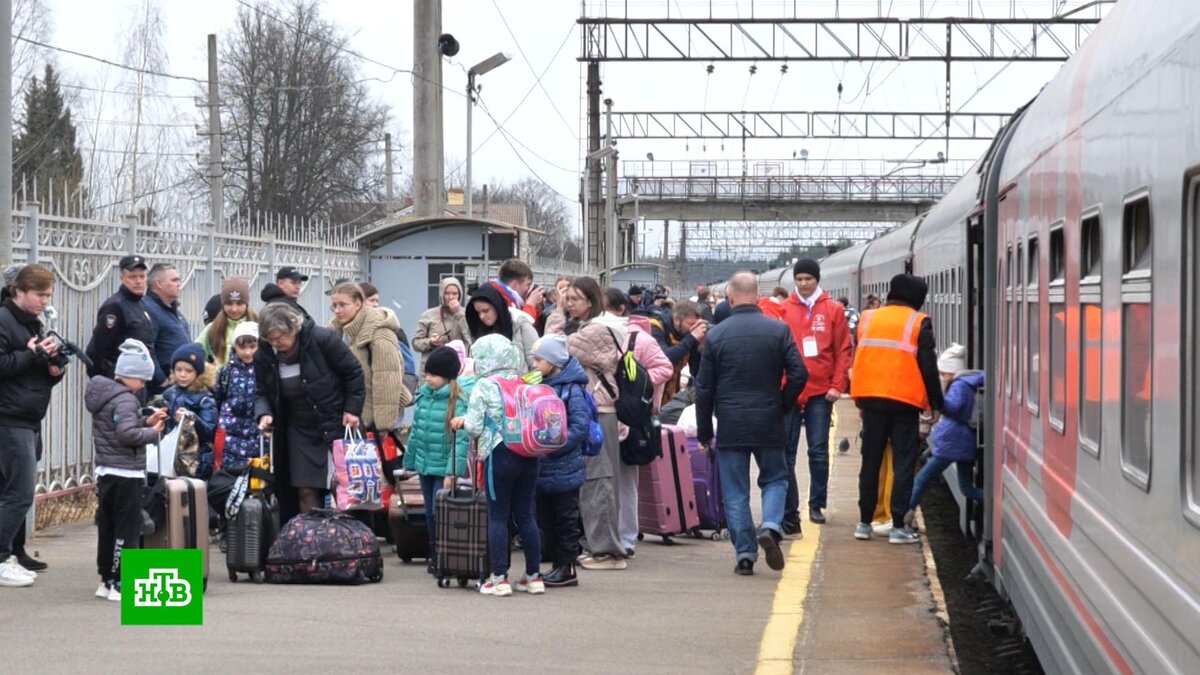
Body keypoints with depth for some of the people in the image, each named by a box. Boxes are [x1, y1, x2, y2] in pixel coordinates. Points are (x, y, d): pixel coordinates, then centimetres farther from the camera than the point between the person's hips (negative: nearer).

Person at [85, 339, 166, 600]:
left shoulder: (104, 393, 12)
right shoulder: (125, 400, -17)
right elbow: (127, 433, -29)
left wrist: (147, 421, 8)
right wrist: (152, 432, -14)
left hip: (106, 471, 9)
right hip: (126, 474, -9)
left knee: (107, 527, 14)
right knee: (127, 529, -4)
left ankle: (107, 579, 20)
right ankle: (121, 583, -4)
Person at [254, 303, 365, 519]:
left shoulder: (322, 339, -17)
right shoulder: (265, 355, -6)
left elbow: (353, 373, -6)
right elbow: (262, 393, 5)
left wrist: (352, 409, -8)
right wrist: (264, 414, -16)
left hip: (334, 426, -3)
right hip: (299, 430, 3)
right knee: (306, 493, -4)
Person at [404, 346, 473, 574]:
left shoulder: (459, 400, -15)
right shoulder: (424, 393, 6)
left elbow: (462, 438, -19)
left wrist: (453, 472, -23)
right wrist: (409, 461, 16)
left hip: (445, 467, -7)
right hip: (425, 465, 7)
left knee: (440, 513, -7)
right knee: (430, 513, 15)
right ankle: (435, 556, 27)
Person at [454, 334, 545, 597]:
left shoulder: (484, 386, -6)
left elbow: (474, 427, -8)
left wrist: (462, 421, 16)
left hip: (499, 454, -5)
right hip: (528, 455, 5)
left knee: (498, 516, 2)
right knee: (525, 514, 11)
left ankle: (499, 578, 0)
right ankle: (534, 576, 14)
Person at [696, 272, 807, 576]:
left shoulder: (716, 335, -3)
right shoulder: (778, 330, -3)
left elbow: (704, 388, 1)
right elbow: (798, 375, -7)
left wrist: (704, 431, 9)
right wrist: (783, 406, 10)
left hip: (730, 426, 0)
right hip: (769, 424, 0)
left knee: (735, 492, 7)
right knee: (775, 479, 16)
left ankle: (745, 554, 4)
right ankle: (770, 526, -10)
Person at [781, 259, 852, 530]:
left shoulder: (833, 310, 4)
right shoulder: (784, 309, 4)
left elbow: (843, 350, 4)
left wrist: (837, 385, -4)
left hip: (821, 392, 0)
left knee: (819, 451, 2)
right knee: (786, 452, 2)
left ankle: (817, 504, 12)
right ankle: (788, 510, 7)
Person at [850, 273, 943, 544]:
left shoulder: (867, 319, 10)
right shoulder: (918, 323, -3)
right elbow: (928, 366, -4)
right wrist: (936, 402, 5)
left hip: (870, 398, 4)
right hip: (905, 400, -4)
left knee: (870, 461, 12)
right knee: (903, 464, 1)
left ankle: (864, 522, 14)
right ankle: (898, 526, -3)